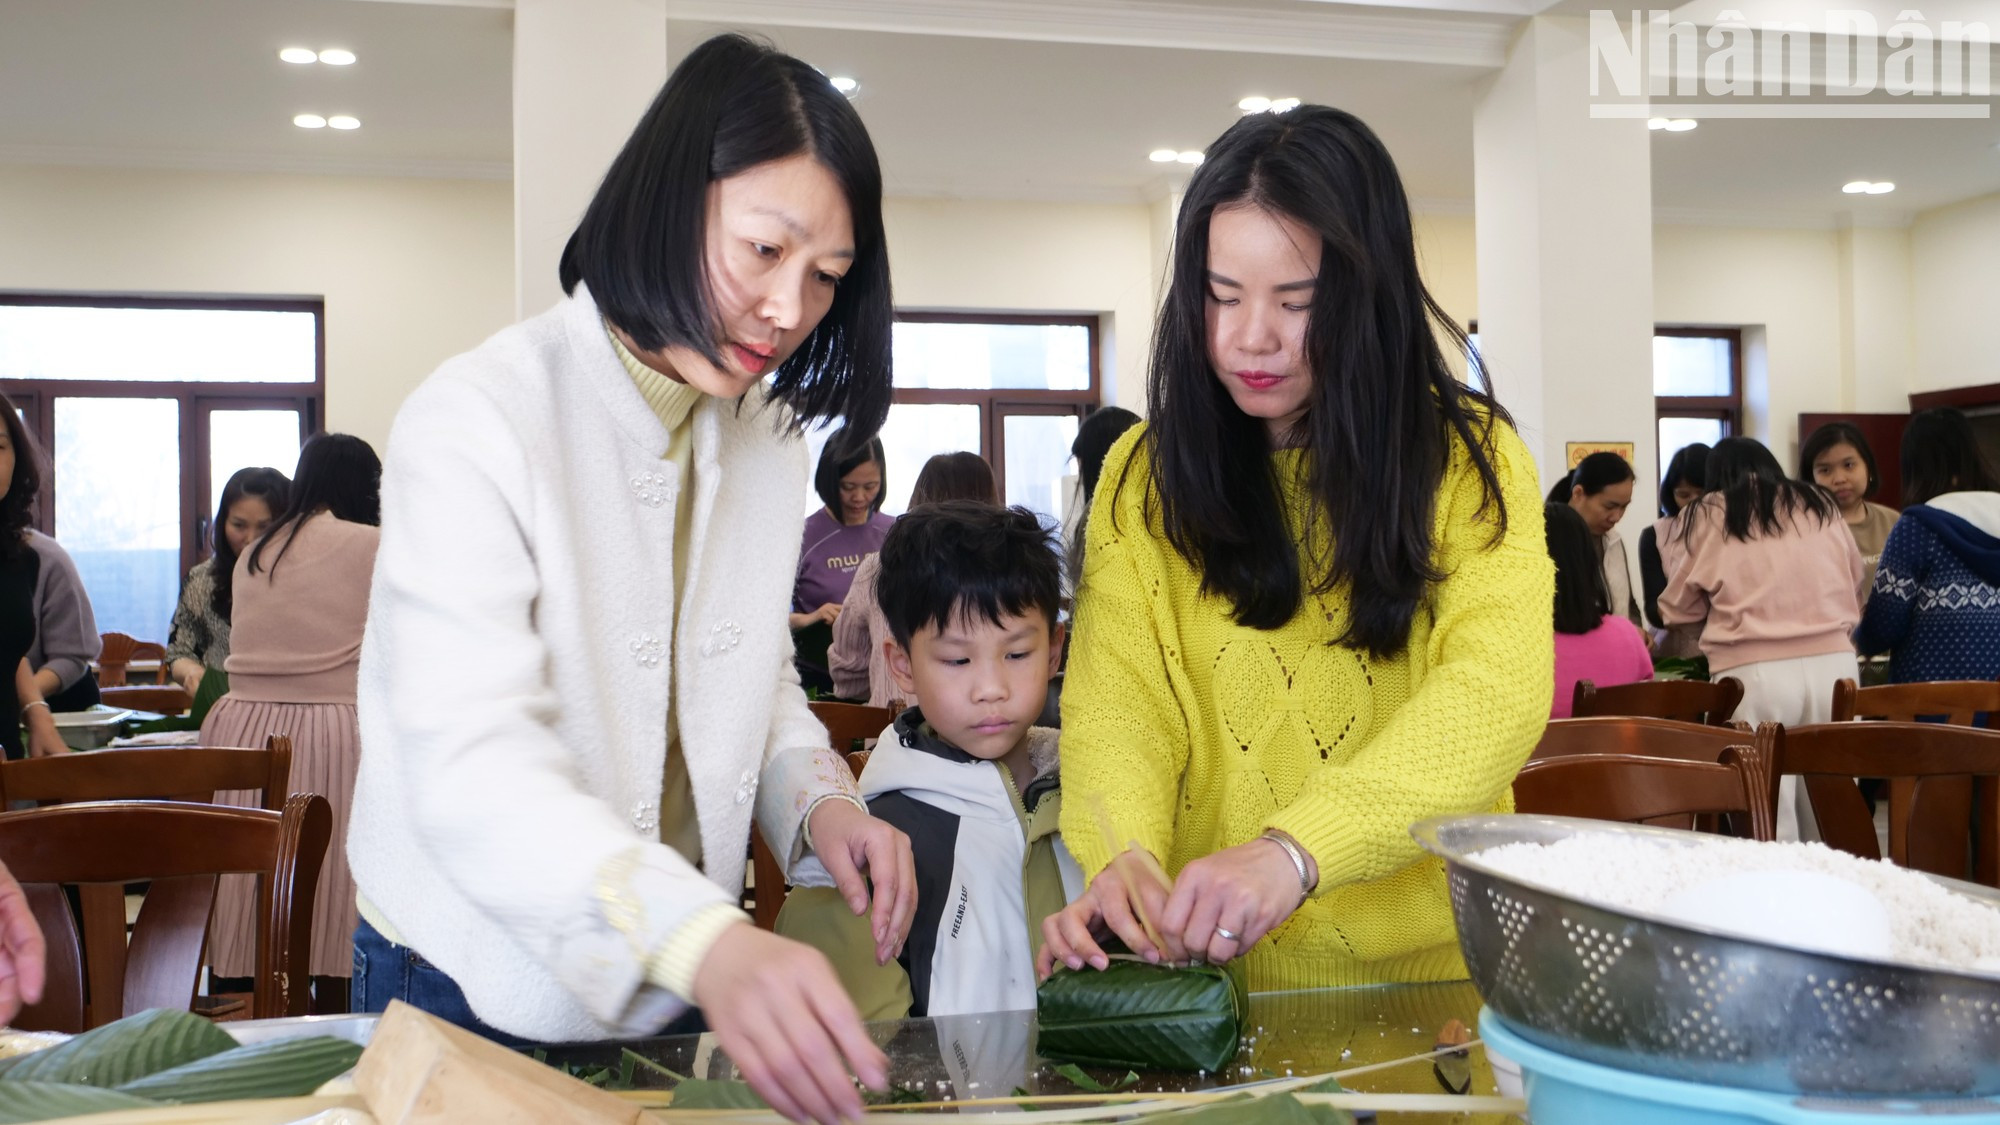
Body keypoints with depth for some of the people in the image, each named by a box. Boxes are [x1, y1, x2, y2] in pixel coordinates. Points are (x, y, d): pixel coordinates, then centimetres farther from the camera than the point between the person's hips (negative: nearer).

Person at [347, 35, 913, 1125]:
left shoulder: (766, 439, 2)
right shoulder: (475, 421, -21)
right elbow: (471, 766, -31)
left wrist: (818, 800, -10)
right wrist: (704, 940, -46)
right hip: (473, 994, -6)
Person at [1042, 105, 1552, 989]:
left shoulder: (1470, 461, 1)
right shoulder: (1144, 475, 6)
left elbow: (1498, 689, -13)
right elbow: (1116, 699, -2)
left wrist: (1296, 849, -27)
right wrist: (1121, 857, -23)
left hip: (1431, 957, -2)